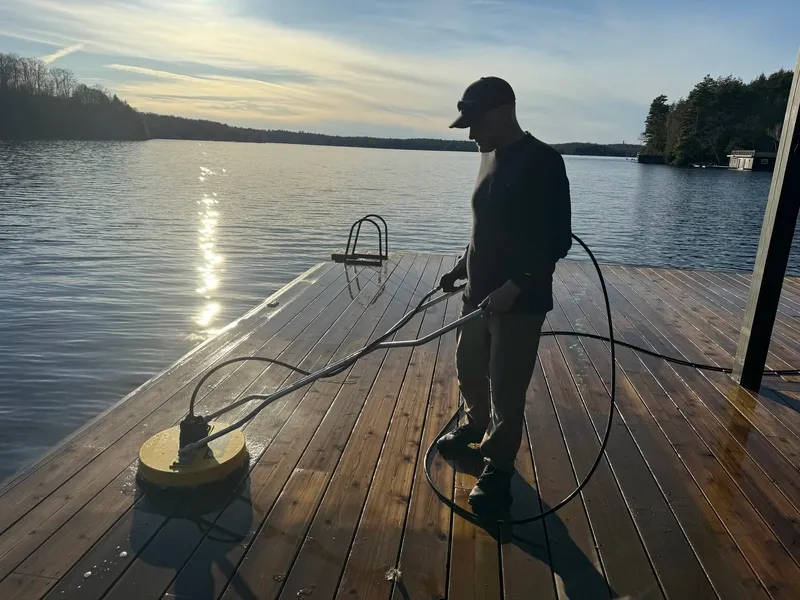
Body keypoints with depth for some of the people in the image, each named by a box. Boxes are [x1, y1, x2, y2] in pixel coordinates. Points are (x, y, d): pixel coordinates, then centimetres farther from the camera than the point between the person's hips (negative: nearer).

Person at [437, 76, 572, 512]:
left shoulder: (543, 162, -16)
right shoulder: (490, 157, 8)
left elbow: (558, 241, -19)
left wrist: (514, 287, -26)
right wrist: (461, 268, 15)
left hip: (520, 301, -8)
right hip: (479, 292, 8)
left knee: (507, 388, 3)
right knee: (468, 367, 22)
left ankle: (498, 468, 22)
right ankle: (476, 424, 49)